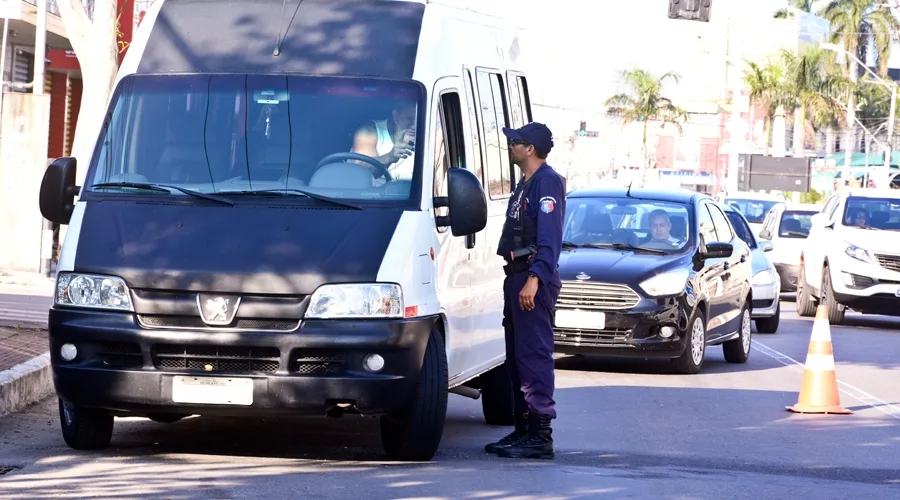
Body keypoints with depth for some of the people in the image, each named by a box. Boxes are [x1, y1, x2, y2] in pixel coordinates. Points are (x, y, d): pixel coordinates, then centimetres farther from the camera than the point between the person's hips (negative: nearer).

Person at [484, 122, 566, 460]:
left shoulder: (547, 182, -11)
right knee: (517, 357, 13)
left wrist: (534, 279, -27)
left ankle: (540, 435, -13)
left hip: (534, 281, -11)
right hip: (517, 278, 11)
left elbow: (549, 237, -20)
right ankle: (523, 430, 19)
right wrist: (516, 279, 19)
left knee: (534, 355, -12)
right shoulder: (526, 184, 21)